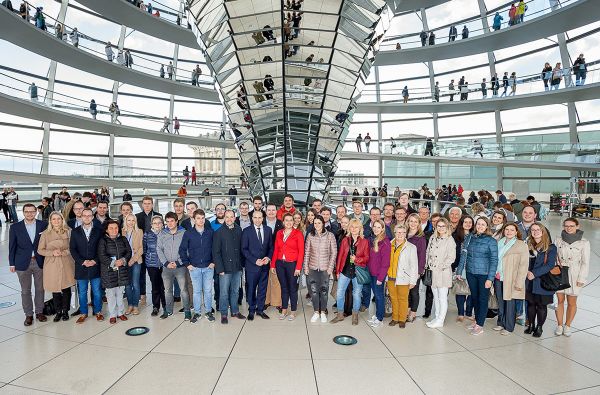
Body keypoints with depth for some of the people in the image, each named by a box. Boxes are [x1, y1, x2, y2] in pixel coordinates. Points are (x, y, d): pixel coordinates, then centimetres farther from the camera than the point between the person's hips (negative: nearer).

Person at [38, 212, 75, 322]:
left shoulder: (68, 231, 0)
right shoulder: (45, 233, -1)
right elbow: (40, 250, 3)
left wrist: (63, 252, -13)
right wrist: (52, 253, -13)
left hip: (66, 264, 0)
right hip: (52, 265, 0)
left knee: (66, 288, 5)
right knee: (55, 289, 5)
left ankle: (65, 311, 22)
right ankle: (58, 311, 23)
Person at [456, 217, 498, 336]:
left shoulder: (491, 241, -7)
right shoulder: (469, 238, 4)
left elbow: (494, 260, -8)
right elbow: (463, 255, 6)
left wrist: (490, 278, -13)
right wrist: (459, 271, 4)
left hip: (484, 274, -4)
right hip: (471, 273, 4)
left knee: (483, 299, 5)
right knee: (474, 297, 15)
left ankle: (480, 325, 14)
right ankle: (477, 320, 29)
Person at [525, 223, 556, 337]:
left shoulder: (551, 247, -6)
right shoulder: (528, 245, 6)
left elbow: (550, 264, -13)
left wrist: (535, 273, -19)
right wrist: (527, 272, -11)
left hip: (543, 282, -3)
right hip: (529, 282, 3)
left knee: (541, 305, 7)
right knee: (530, 304, 11)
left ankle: (539, 327, 21)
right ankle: (531, 325, 25)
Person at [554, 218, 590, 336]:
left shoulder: (584, 243, -5)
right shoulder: (559, 240, 3)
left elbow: (585, 263, -4)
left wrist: (581, 279, -6)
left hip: (574, 276, -2)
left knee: (571, 303, 7)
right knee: (560, 301, 8)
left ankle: (567, 326, 24)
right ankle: (559, 325, 21)